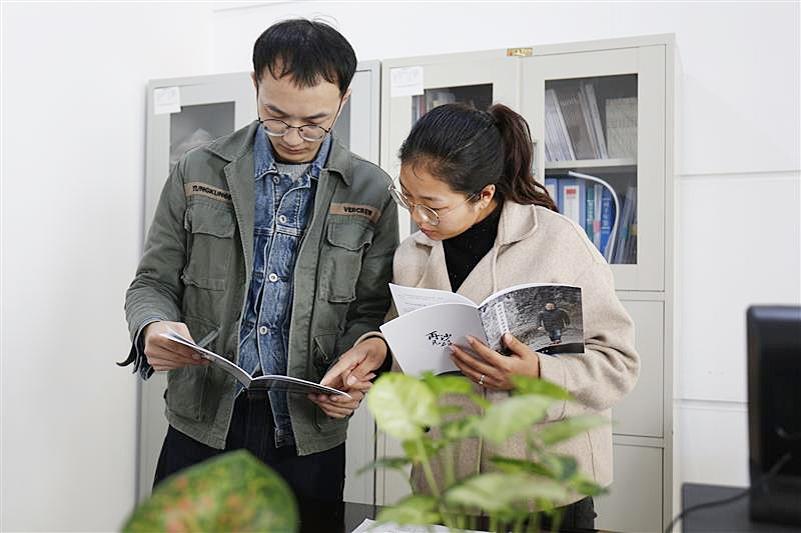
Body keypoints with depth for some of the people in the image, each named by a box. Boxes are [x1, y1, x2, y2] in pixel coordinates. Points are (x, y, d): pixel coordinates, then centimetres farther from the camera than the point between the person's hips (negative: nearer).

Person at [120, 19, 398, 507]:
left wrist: (355, 375, -17)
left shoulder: (371, 192, -2)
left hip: (310, 436, 0)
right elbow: (153, 284, 3)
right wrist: (153, 329, -19)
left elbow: (371, 311, 2)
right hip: (202, 427, 1)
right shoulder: (199, 173, 0)